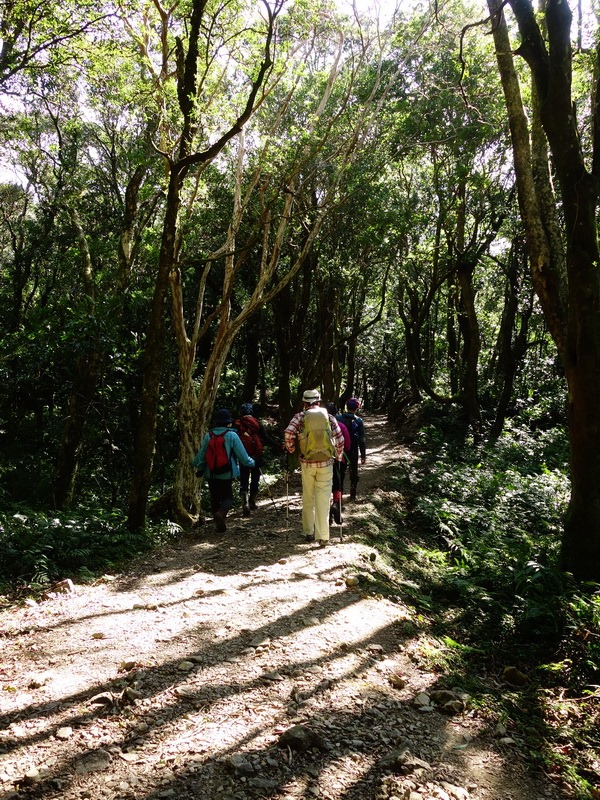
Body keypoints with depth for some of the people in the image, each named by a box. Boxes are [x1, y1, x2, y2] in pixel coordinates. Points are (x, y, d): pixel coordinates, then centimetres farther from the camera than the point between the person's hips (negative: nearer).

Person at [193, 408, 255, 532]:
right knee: (228, 498, 9)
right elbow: (243, 456, -8)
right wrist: (252, 462, 12)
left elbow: (201, 455, 3)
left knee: (215, 499, 16)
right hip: (227, 475, -3)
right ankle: (221, 513, -22)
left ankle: (220, 526, 18)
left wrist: (199, 468, 21)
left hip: (211, 474, 3)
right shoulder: (232, 436, -11)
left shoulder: (208, 436, -4)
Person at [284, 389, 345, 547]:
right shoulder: (329, 417, 3)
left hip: (307, 463, 0)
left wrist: (291, 449, 5)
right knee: (323, 499, 2)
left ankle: (308, 532, 24)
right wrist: (338, 456, 13)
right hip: (326, 463, 0)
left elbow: (288, 433, -13)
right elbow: (340, 439, -1)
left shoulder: (300, 417, 0)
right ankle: (322, 536, -1)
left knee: (308, 498, 16)